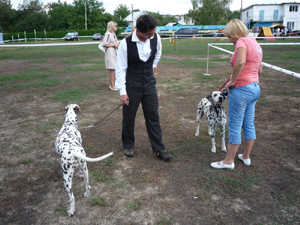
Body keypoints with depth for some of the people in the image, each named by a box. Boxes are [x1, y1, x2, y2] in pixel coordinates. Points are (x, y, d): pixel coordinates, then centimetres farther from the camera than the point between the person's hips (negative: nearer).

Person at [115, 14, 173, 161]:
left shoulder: (155, 38, -8)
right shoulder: (126, 44, -19)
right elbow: (120, 69, -14)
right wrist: (122, 92, -15)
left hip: (149, 84, 3)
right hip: (132, 86, -3)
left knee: (153, 117, 6)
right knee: (128, 118, 10)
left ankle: (159, 150, 16)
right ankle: (128, 145, 33)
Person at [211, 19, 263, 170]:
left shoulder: (242, 41, -13)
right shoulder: (254, 43, 15)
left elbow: (240, 62, -33)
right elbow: (259, 70, 18)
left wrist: (232, 81, -20)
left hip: (241, 89, -10)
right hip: (255, 88, 10)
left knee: (234, 126, 0)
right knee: (249, 125, 17)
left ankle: (229, 161, 12)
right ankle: (246, 157, 31)